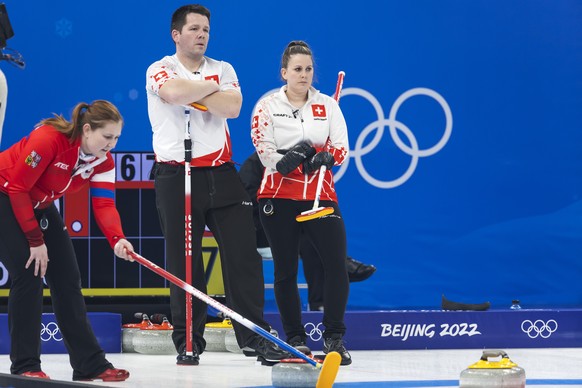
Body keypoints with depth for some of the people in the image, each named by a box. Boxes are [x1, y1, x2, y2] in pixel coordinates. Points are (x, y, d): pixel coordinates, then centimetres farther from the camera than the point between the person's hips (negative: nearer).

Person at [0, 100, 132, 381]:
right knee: (29, 275, -17)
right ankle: (25, 366, -10)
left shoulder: (103, 161, -10)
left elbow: (104, 204, -18)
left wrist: (117, 240, -38)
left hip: (40, 205, 8)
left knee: (67, 278, 2)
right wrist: (35, 240, -25)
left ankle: (89, 364, 6)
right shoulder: (49, 139, -31)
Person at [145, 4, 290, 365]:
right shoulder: (160, 70, 2)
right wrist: (210, 88, -7)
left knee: (243, 252, -3)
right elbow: (174, 92, -21)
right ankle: (188, 341, 9)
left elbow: (232, 107, -7)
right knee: (183, 263, 0)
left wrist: (193, 91, -10)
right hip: (176, 175, -3)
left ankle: (254, 335, 2)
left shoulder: (223, 69, 12)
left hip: (220, 172, 3)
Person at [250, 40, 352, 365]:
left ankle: (334, 338, -2)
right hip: (279, 197, -1)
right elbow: (266, 152, -7)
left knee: (337, 264, -11)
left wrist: (324, 156, -18)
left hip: (320, 195, 1)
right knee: (286, 270, 4)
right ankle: (296, 338, 15)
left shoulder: (328, 105, 9)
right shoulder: (267, 107, 2)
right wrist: (295, 156, -21)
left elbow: (341, 148, 2)